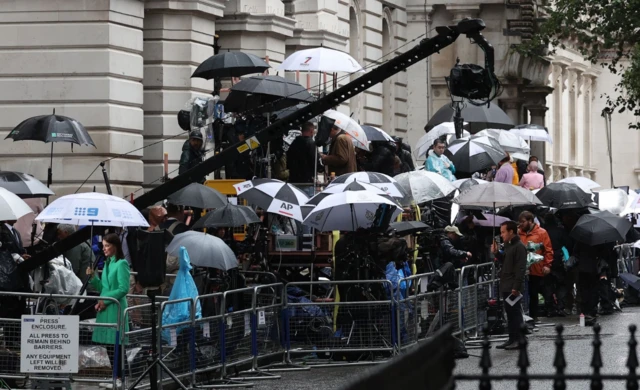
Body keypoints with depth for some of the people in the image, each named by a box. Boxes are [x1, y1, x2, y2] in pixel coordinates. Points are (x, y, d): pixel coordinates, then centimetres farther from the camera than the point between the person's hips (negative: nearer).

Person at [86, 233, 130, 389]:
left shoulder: (121, 264, -9)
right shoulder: (107, 263, 15)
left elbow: (123, 289, -15)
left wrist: (106, 300, -14)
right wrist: (93, 277, 5)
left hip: (115, 309, -8)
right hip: (105, 308, 8)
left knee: (113, 344, -7)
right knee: (108, 344, 8)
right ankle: (116, 377, 12)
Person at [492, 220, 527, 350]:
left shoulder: (519, 247, -12)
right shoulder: (507, 245, 17)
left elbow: (521, 269, -17)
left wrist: (516, 287, -21)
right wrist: (496, 253, 9)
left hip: (514, 288, -9)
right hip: (506, 286, 9)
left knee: (515, 312, -6)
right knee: (509, 313, 11)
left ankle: (519, 340, -2)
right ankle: (512, 339, 15)